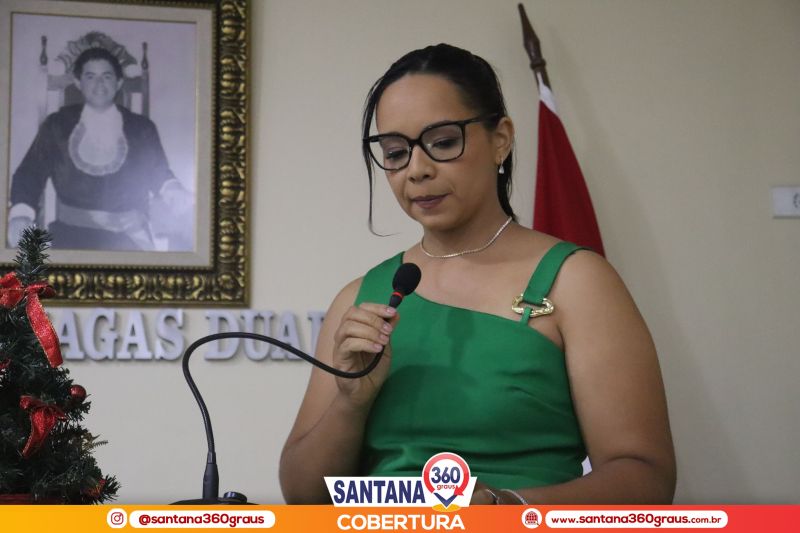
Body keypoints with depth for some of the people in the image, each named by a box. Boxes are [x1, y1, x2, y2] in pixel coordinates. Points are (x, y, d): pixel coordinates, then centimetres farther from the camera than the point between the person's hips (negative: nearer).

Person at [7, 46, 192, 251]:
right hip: (71, 232, -1)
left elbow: (158, 174, 12)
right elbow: (31, 173, 7)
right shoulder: (57, 125, 10)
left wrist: (173, 193, -12)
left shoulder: (142, 128, 12)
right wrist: (20, 216, -11)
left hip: (128, 237, 1)